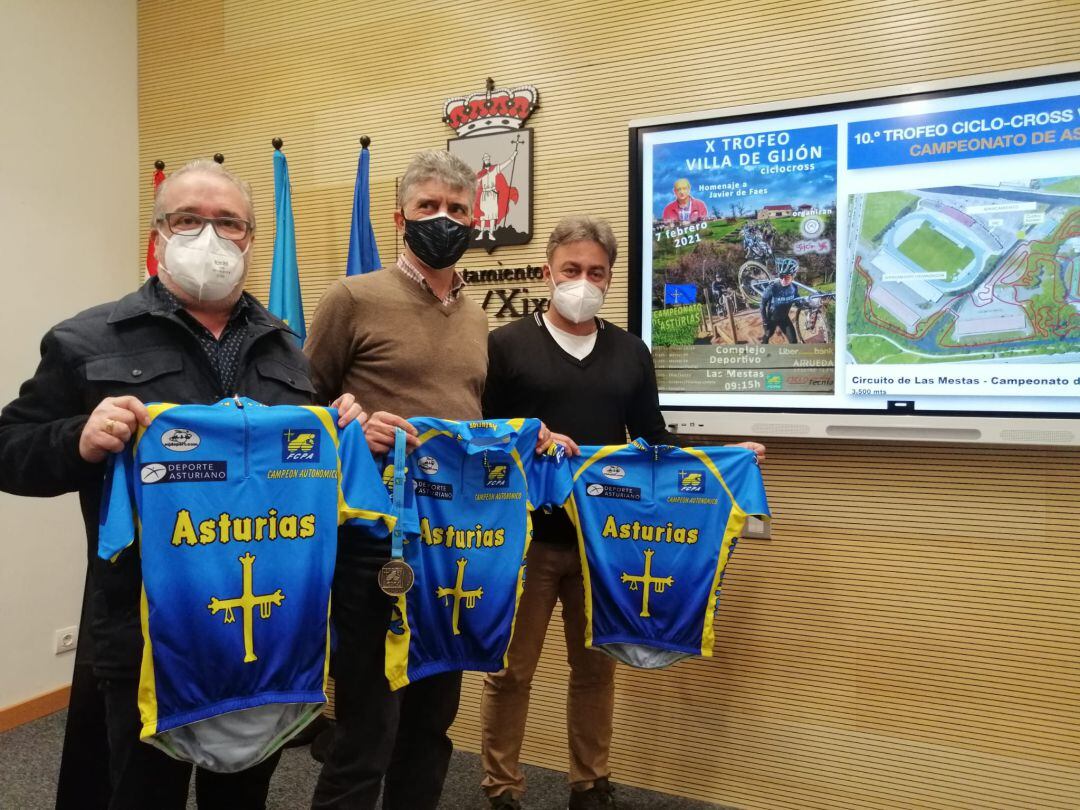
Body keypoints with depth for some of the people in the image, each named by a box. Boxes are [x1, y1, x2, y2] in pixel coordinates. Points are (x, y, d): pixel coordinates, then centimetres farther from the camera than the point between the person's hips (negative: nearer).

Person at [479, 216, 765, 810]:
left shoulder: (631, 352, 10)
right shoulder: (507, 345, 0)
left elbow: (654, 439, 12)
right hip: (527, 535, -3)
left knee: (596, 666, 14)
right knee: (510, 668, 7)